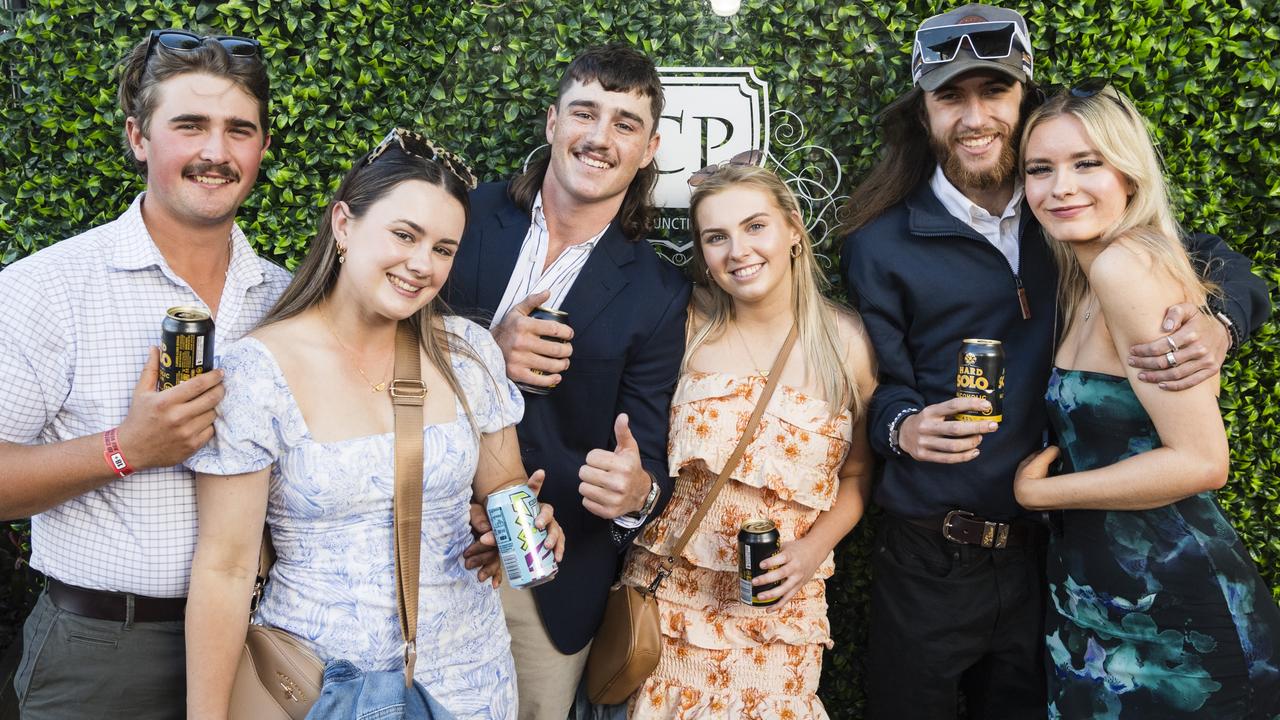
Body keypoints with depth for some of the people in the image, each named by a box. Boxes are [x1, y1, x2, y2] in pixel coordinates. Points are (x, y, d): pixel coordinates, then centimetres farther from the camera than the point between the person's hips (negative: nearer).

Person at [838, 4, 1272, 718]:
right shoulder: (879, 246, -5)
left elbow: (1219, 263, 7)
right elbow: (882, 386, -2)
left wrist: (1220, 323, -14)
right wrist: (904, 428, -24)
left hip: (1052, 551, 3)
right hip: (933, 565, -2)